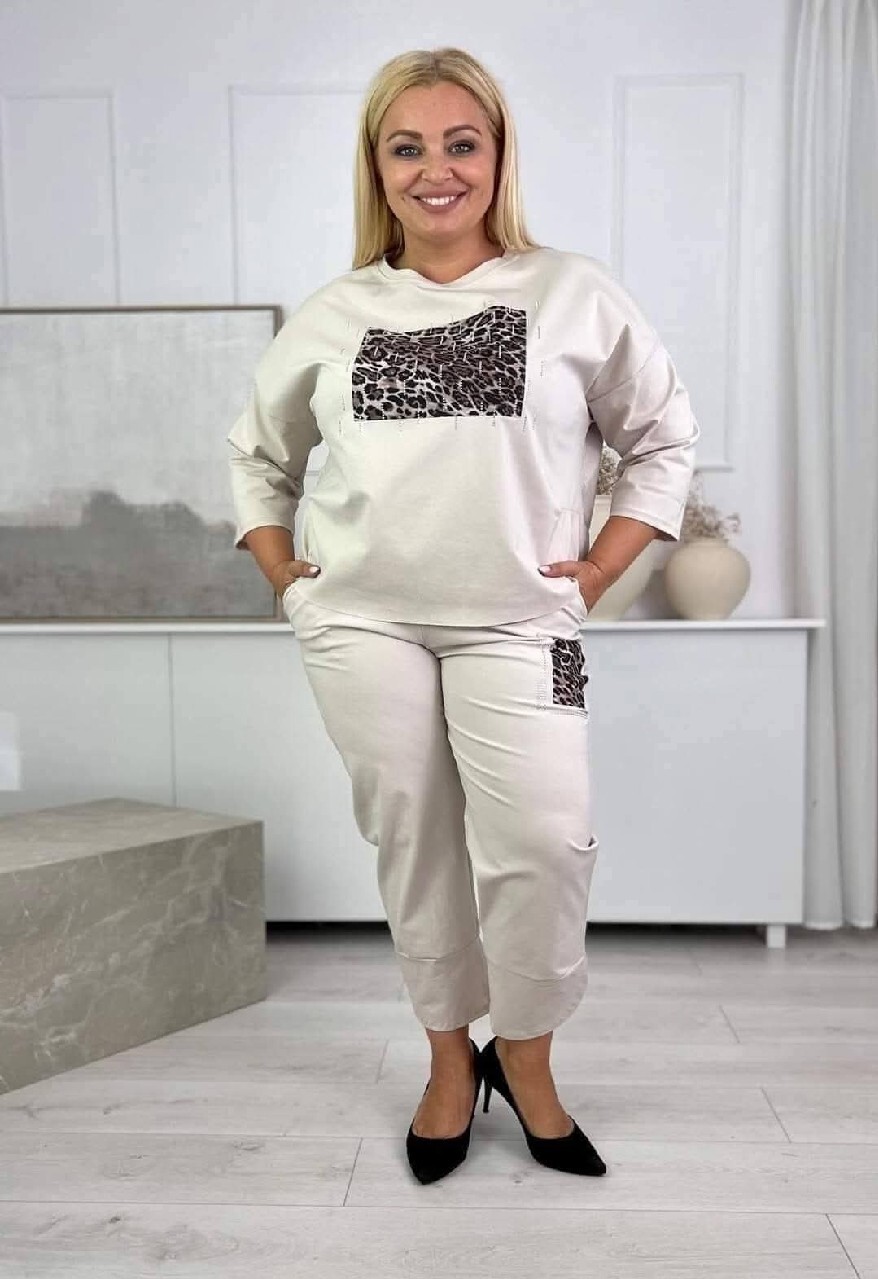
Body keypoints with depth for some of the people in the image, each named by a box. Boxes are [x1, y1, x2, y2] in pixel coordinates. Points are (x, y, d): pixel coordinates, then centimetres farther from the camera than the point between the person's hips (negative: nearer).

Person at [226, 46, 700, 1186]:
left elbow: (664, 438, 11)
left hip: (516, 622, -1)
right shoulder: (333, 314, 10)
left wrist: (597, 572, 1)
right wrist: (286, 578, 9)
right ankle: (450, 1058, 25)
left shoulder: (575, 294, 5)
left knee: (541, 842, -12)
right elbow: (257, 453, 21)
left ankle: (525, 1053, 15)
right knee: (412, 838, 5)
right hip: (363, 623, 2)